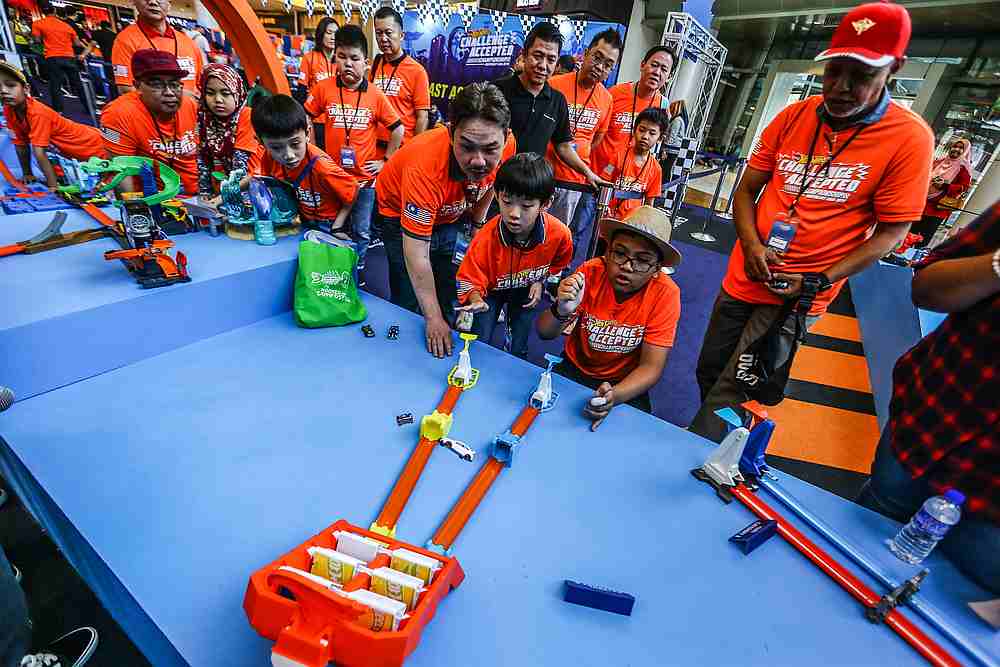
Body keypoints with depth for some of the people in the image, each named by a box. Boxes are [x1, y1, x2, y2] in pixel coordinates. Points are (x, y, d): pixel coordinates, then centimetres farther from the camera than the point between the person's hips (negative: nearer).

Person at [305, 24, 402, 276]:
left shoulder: (376, 95, -4)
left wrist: (385, 161, 2)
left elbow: (397, 130, 4)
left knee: (361, 233, 9)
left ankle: (357, 274, 28)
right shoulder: (323, 88, -3)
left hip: (364, 176, 0)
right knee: (333, 229, 13)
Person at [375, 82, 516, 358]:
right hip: (400, 214, -4)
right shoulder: (425, 166, -42)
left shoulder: (506, 146, -27)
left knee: (449, 296, 14)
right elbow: (416, 253, -38)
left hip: (448, 215, 5)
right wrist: (433, 319, -35)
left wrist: (478, 221, 8)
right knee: (409, 302, -1)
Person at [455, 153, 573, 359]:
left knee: (519, 349, 9)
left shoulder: (559, 234, -28)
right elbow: (469, 280, -26)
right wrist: (476, 301, -46)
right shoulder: (486, 239, -36)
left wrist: (541, 281, -11)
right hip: (492, 289, -1)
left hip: (526, 291, 2)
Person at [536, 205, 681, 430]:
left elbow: (650, 367, -17)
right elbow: (545, 334, -15)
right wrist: (562, 311, -38)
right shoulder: (591, 272, -18)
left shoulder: (665, 294, -19)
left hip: (624, 383, 0)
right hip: (574, 368, 1)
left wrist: (614, 396, -36)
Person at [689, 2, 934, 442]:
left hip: (796, 297, -4)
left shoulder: (910, 138, -9)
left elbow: (891, 233, -7)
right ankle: (707, 445, 42)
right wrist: (751, 244, -13)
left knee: (730, 395, -4)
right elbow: (745, 190, 5)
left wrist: (817, 282, -18)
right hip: (743, 279, 5)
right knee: (709, 373, 17)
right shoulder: (793, 116, 1)